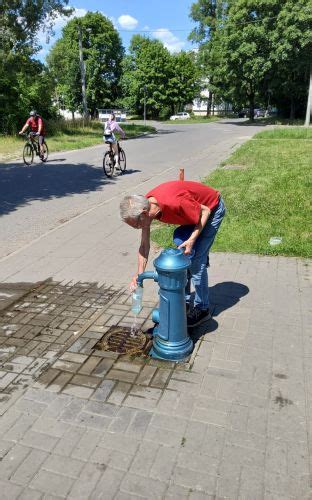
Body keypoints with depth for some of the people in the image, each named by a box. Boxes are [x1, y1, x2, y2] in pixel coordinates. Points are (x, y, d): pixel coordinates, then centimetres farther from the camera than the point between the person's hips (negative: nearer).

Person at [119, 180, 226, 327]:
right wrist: (139, 274, -14)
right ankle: (184, 301, 22)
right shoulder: (145, 206, -15)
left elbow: (205, 211, -23)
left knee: (195, 259, -10)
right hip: (195, 210, 8)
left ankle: (202, 309, 4)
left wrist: (192, 239, -29)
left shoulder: (173, 202, -40)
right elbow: (144, 246, -8)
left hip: (212, 208, -8)